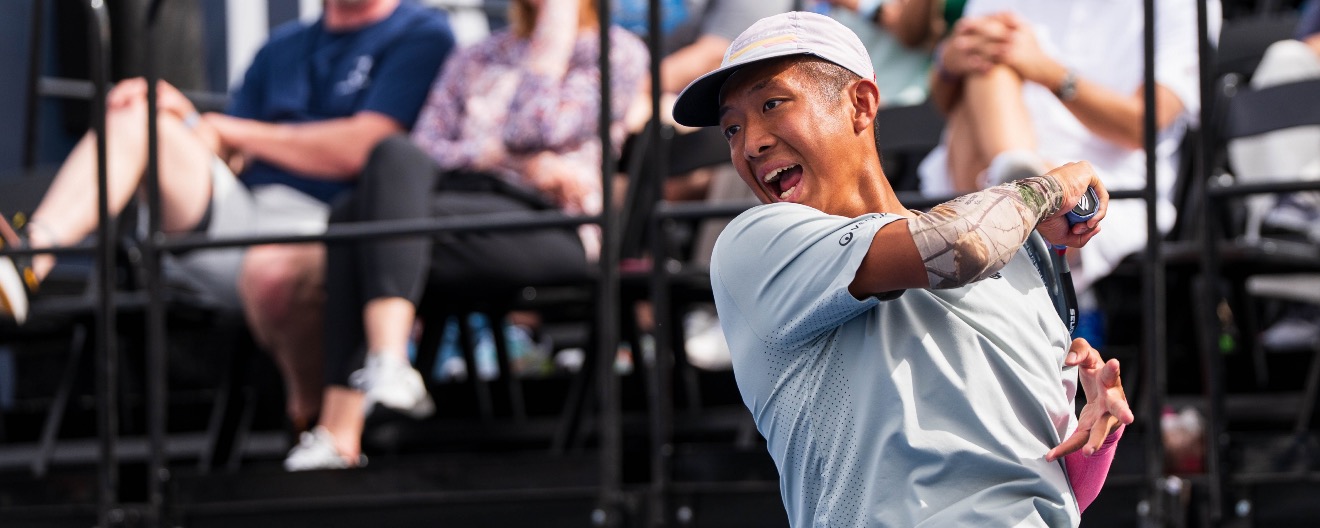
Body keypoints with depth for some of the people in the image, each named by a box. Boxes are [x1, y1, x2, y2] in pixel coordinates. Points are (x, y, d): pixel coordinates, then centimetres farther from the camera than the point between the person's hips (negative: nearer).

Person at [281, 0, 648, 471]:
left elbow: (534, 131, -4)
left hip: (553, 227, -5)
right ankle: (387, 365, -40)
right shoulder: (474, 61, 28)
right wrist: (523, 161, -4)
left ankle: (342, 429, -41)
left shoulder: (619, 53, 13)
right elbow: (426, 150, 10)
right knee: (396, 157, -29)